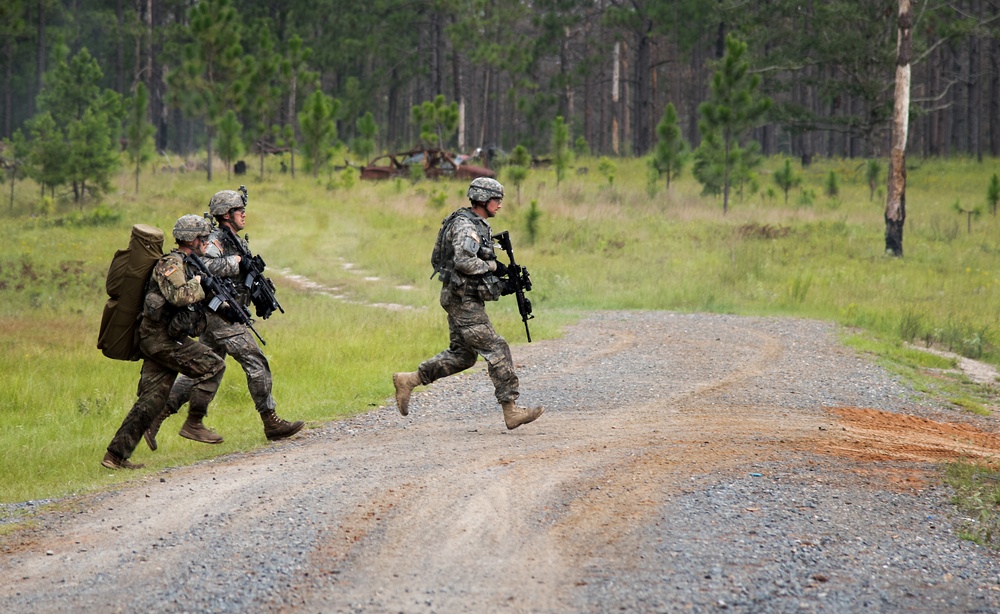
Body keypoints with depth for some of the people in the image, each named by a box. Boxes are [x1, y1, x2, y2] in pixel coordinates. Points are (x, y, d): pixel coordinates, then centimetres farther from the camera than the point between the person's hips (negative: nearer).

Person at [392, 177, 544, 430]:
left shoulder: (479, 225, 17)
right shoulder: (465, 225, -16)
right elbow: (464, 261, -28)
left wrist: (501, 274, 12)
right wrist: (493, 267, -16)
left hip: (464, 299, 11)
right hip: (463, 298, -11)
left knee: (462, 354, 14)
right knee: (496, 350, -10)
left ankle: (408, 380, 15)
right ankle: (511, 411, -9)